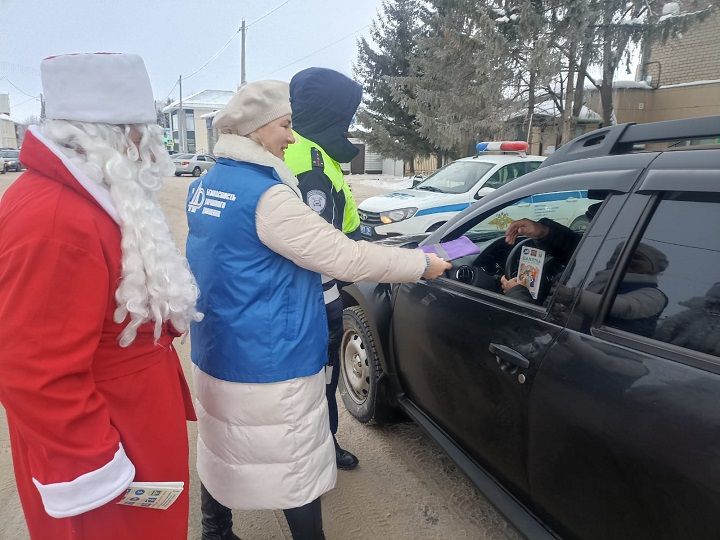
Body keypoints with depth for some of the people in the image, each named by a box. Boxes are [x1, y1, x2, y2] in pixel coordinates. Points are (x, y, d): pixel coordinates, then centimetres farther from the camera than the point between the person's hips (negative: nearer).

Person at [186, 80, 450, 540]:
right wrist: (422, 264, -12)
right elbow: (344, 257, -23)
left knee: (221, 448, 24)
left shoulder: (206, 186, 5)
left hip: (217, 351, 9)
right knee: (297, 463, 9)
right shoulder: (265, 196, -23)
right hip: (269, 361, -9)